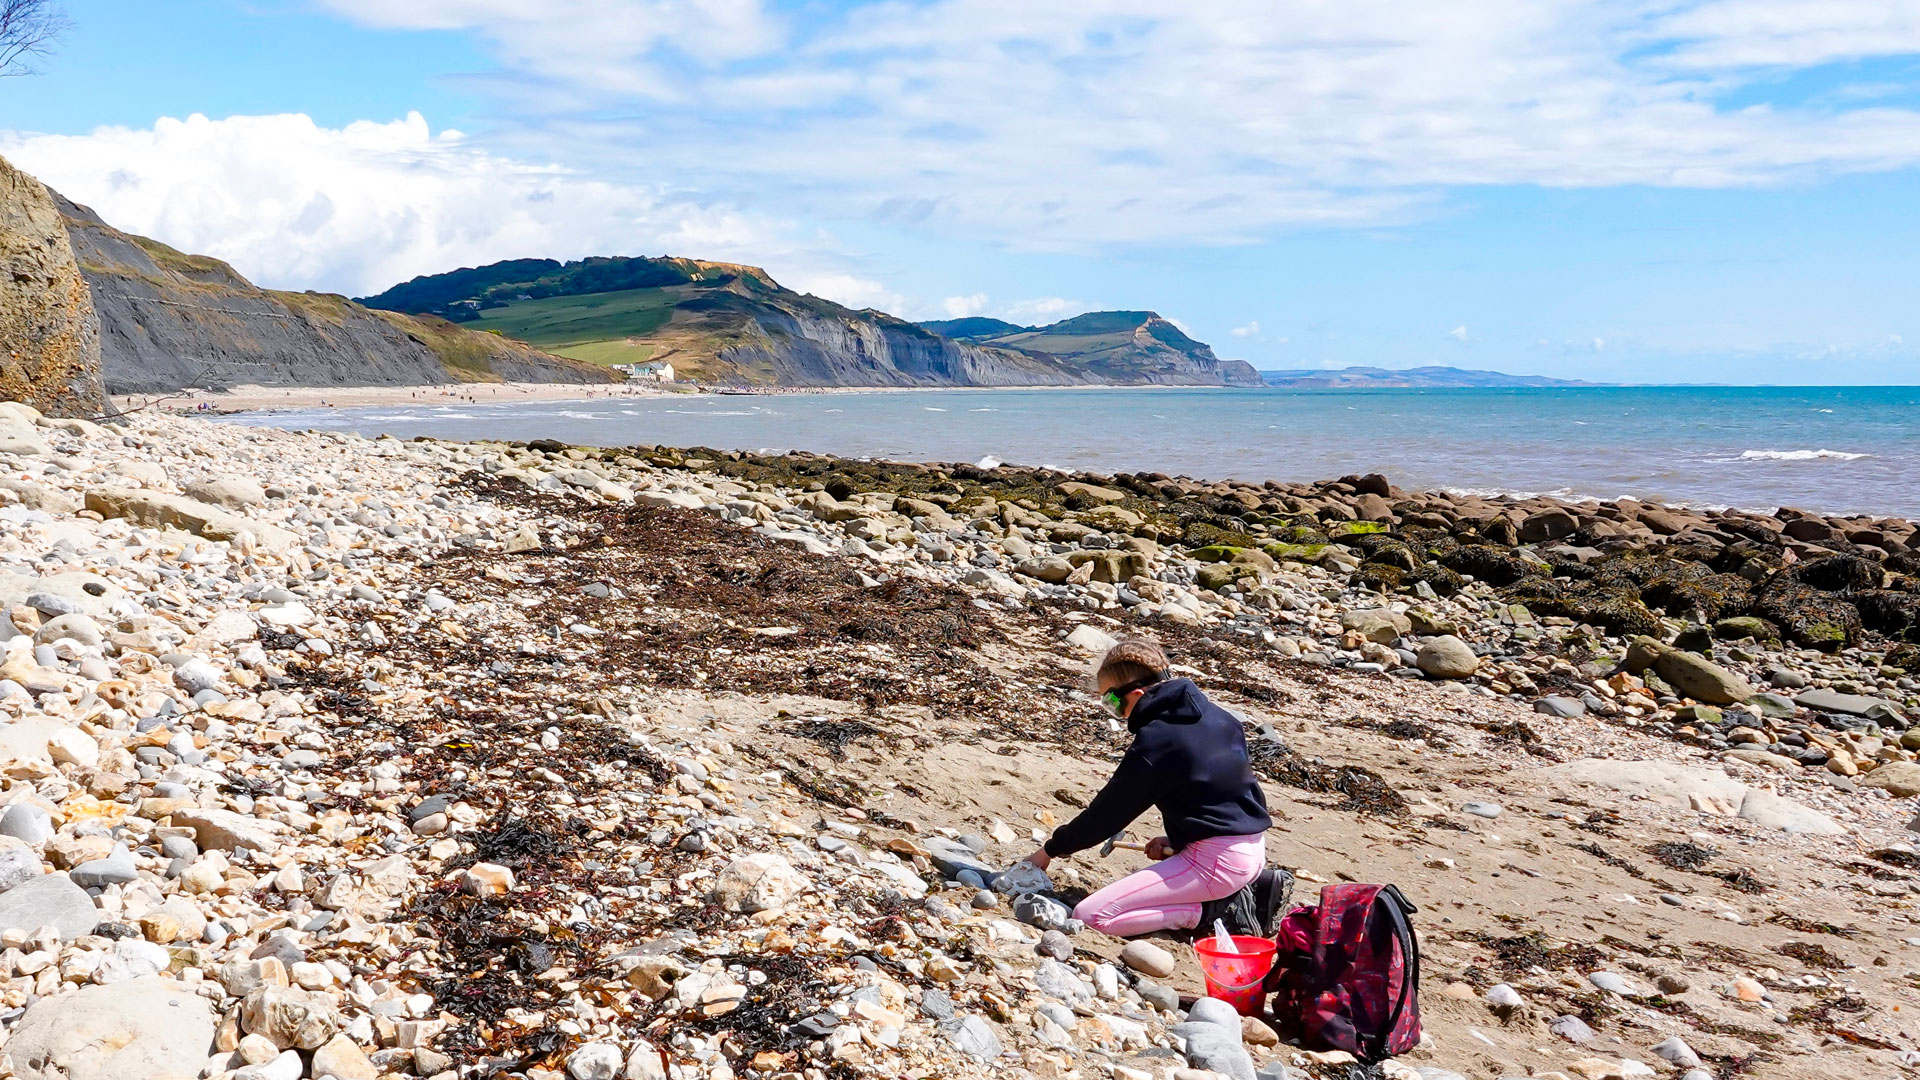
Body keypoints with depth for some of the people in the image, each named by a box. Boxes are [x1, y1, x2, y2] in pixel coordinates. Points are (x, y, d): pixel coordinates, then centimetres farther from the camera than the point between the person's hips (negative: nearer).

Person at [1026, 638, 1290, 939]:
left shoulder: (1154, 742, -15)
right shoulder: (1216, 715, 9)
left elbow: (1108, 811, -7)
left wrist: (1051, 850, 5)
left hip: (1216, 859, -9)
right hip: (1253, 850, 9)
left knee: (1090, 916, -14)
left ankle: (1218, 910, -9)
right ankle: (1257, 886, 14)